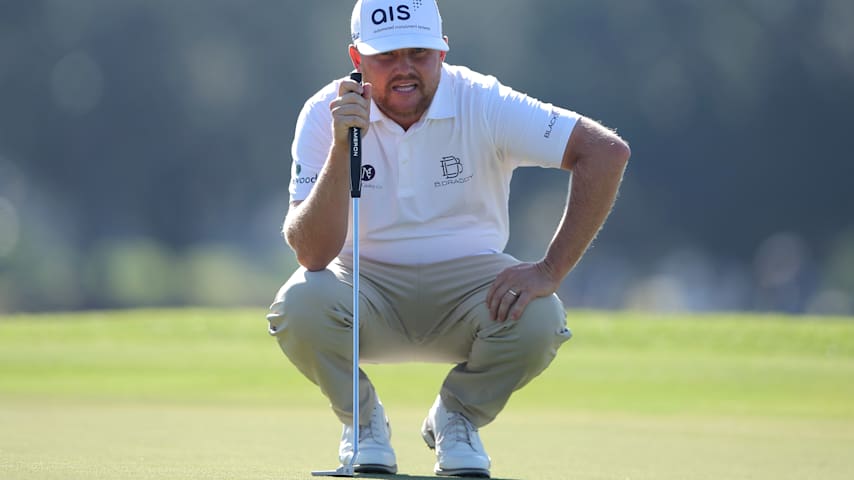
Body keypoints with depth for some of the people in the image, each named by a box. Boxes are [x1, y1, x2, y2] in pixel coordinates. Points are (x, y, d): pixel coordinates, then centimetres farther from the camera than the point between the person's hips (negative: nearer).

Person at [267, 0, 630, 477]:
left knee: (538, 318, -31)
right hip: (367, 285, 0)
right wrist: (341, 148, -36)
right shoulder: (325, 115, -14)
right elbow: (312, 254, -23)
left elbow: (607, 152, -22)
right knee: (299, 305, -33)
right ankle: (363, 420, 0)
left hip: (465, 281, 0)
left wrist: (550, 271, -27)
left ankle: (456, 419, 3)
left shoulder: (484, 106, -15)